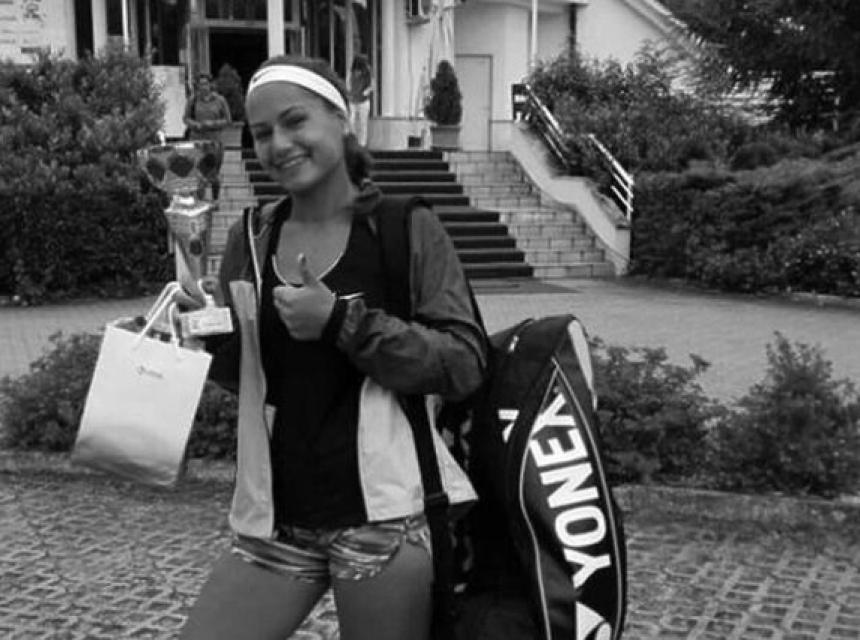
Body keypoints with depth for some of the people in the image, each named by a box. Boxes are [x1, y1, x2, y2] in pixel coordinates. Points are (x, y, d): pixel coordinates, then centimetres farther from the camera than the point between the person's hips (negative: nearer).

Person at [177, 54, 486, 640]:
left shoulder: (406, 228, -6)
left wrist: (342, 320, -20)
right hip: (275, 521, 4)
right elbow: (241, 370, 14)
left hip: (383, 514, -4)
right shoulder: (252, 238, 6)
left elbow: (466, 363, -12)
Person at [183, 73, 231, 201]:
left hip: (214, 141, 0)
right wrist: (196, 124, -11)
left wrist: (213, 123, -13)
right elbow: (185, 118, 9)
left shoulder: (220, 100, 2)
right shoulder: (193, 100, 5)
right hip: (196, 140, 0)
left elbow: (227, 120, 3)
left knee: (214, 174, 3)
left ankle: (215, 200, 22)